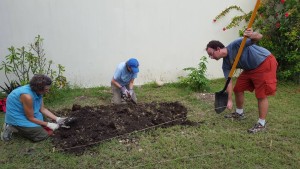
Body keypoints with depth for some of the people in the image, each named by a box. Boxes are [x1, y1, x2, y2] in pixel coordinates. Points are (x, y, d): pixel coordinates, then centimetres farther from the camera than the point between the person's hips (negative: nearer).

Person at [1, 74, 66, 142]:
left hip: (28, 114, 9)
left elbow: (42, 109, 1)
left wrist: (57, 119, -7)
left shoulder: (37, 91, -9)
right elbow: (31, 118, -23)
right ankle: (13, 128, -1)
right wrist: (48, 124, -16)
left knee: (49, 130, 10)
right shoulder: (27, 96, -33)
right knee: (43, 135, -12)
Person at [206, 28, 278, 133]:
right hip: (250, 68, 8)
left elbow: (259, 37, -31)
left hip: (265, 63, -8)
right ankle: (239, 113, 32)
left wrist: (252, 36, -54)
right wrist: (229, 100, -7)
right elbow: (229, 82, -3)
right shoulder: (225, 64, -4)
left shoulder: (236, 45, -26)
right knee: (238, 88, 11)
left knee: (261, 95, -7)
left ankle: (261, 124, 7)